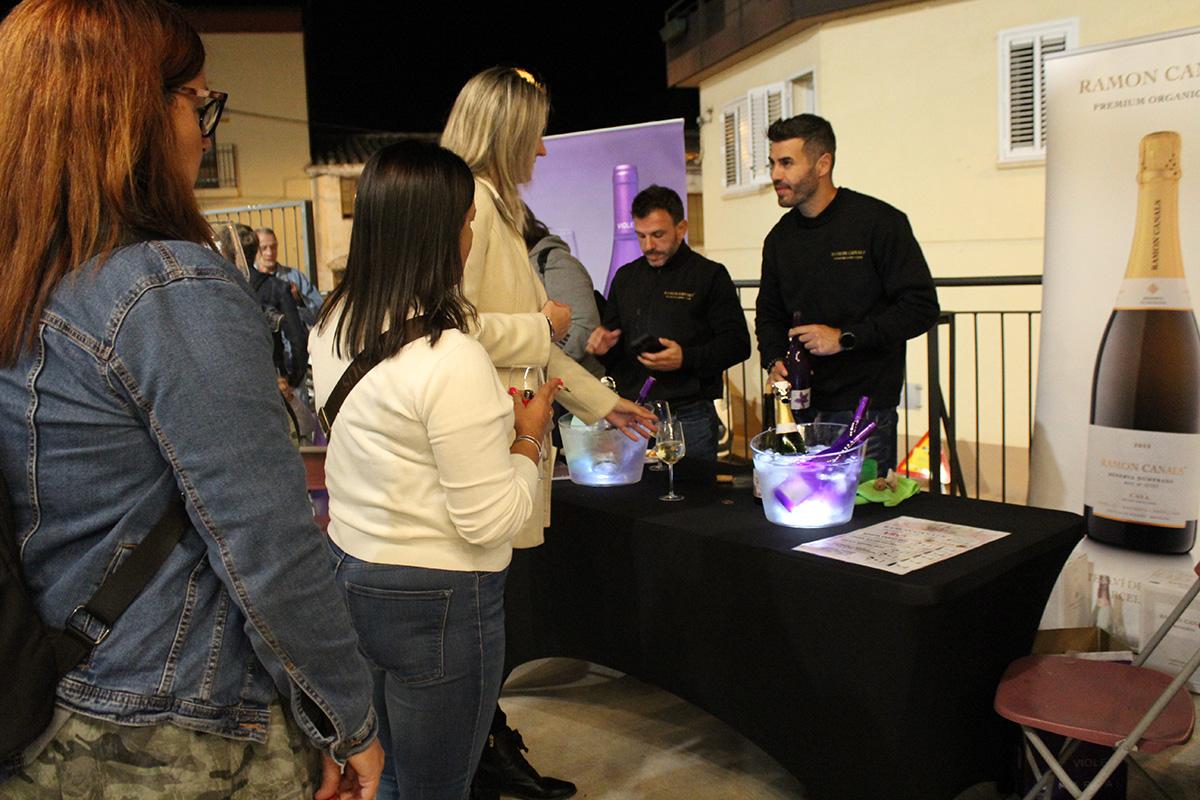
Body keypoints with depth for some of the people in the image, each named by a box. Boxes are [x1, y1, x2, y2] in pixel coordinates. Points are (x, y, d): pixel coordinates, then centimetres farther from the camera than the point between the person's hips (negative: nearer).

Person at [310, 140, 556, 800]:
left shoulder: (333, 325, 0)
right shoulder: (452, 358, -26)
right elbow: (490, 521, -21)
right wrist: (529, 435, -6)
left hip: (350, 573, 8)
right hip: (435, 603, -8)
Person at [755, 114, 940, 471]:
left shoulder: (879, 221, -6)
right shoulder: (779, 237, 11)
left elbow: (921, 308, -9)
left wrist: (845, 337, -15)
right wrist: (774, 361, 1)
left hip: (865, 409, -5)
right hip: (799, 407, 5)